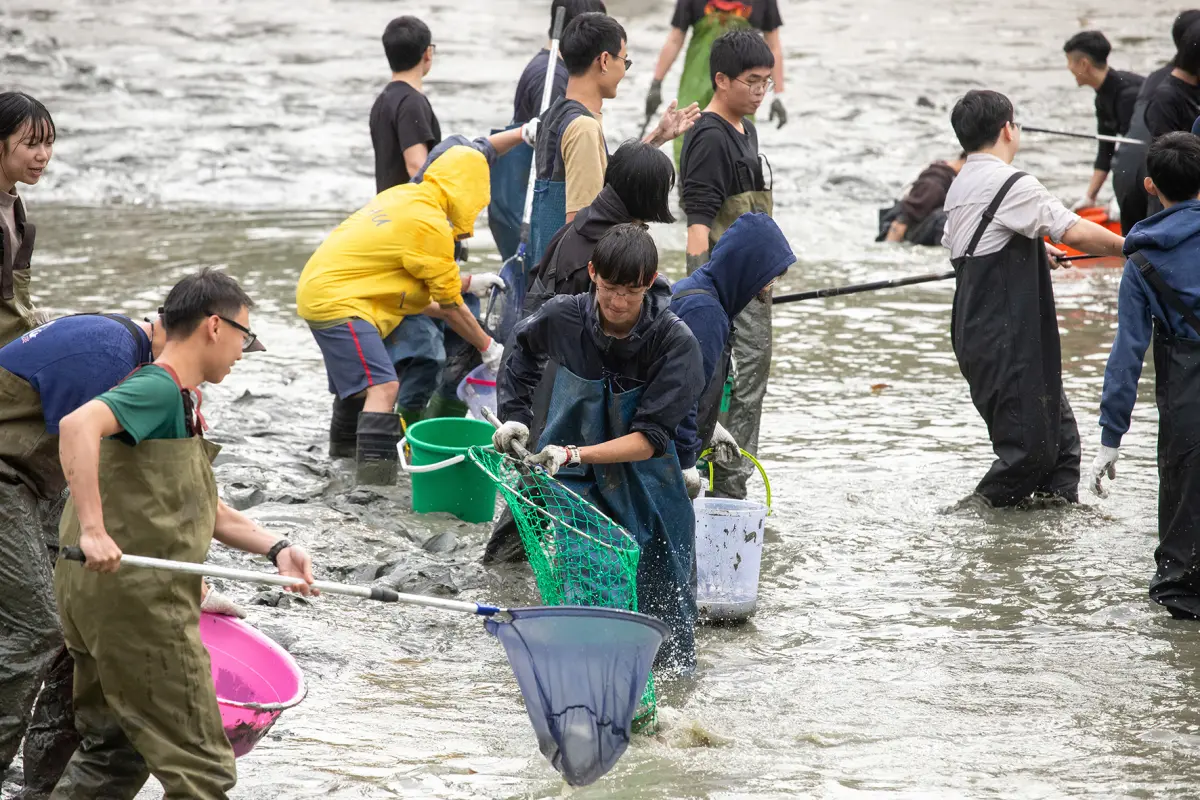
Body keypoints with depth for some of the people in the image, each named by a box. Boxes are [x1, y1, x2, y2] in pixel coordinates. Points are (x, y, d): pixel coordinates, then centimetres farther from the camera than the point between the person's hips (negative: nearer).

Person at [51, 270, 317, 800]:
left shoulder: (180, 403, 20)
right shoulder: (159, 389, -12)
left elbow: (202, 510, 27)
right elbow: (78, 424, -31)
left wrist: (274, 548, 15)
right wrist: (93, 530, -35)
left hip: (98, 595, 11)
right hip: (135, 598, -11)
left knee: (114, 756, 19)